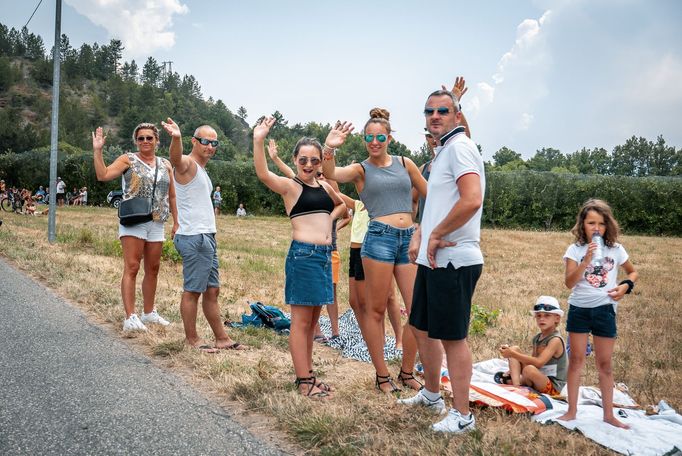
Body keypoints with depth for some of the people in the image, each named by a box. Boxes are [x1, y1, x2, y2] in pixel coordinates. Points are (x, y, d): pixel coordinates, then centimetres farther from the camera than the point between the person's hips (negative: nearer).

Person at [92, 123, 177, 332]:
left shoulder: (165, 165, 13)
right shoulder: (128, 160, 0)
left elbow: (172, 196, 16)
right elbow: (103, 175, -13)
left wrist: (176, 223, 12)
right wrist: (97, 151, -19)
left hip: (156, 223, 5)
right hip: (133, 221, -5)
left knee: (153, 269, 11)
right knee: (131, 268, -10)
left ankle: (149, 312, 24)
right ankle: (130, 317, -12)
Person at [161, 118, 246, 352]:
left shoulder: (202, 170, 20)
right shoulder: (187, 163, -9)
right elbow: (175, 158, -34)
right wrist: (176, 138, -55)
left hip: (207, 237, 10)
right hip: (194, 238, -10)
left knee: (212, 290, 13)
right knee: (192, 290, -3)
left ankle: (222, 338, 19)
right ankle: (192, 339, 6)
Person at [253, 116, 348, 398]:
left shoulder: (324, 186, 13)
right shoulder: (289, 186, -6)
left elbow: (342, 204, 32)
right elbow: (263, 174, -26)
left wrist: (330, 218, 11)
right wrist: (258, 141, -39)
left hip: (325, 255, 7)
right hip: (303, 255, -7)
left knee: (313, 319, 14)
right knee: (301, 321, -1)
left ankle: (307, 373, 25)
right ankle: (303, 381, 6)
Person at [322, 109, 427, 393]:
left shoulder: (405, 164, 15)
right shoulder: (361, 169, 5)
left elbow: (429, 194, 23)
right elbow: (331, 174, -15)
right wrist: (330, 150, -32)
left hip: (409, 239, 4)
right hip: (379, 238, -3)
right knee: (376, 310, 2)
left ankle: (407, 372, 18)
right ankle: (382, 375, 14)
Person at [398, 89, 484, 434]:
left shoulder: (459, 147, -13)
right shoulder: (442, 152, 19)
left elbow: (471, 200, -27)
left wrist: (436, 235, -17)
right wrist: (419, 235, 13)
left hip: (453, 260, -10)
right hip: (433, 258, 10)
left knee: (452, 337, -3)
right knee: (422, 327, 20)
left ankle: (462, 416, 10)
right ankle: (432, 395, 37)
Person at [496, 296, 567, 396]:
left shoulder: (555, 340, -17)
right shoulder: (537, 338, 9)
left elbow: (538, 362, -28)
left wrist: (512, 354, -30)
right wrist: (513, 370, 2)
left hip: (553, 387, -8)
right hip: (538, 380, 9)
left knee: (530, 370, -38)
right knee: (515, 349, 1)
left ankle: (510, 381, -7)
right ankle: (515, 384, -18)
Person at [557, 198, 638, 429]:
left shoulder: (616, 249, 0)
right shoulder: (575, 250, -5)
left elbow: (632, 272, 17)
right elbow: (569, 282, -15)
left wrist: (626, 286, -4)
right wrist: (586, 260, -25)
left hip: (604, 309, 1)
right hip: (579, 308, -1)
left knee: (605, 364, 8)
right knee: (576, 360, 6)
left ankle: (608, 414, 18)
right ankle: (572, 411, 15)